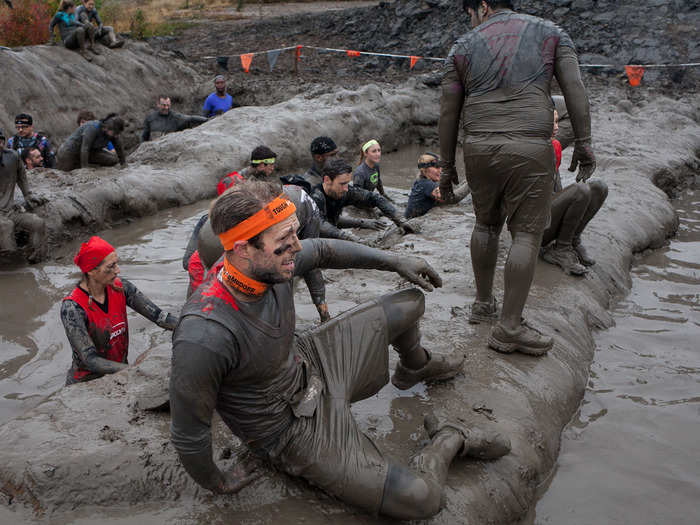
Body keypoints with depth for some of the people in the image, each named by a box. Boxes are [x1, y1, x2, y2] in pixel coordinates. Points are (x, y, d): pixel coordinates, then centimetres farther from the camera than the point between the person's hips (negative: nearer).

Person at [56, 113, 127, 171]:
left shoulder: (113, 131, -15)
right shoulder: (93, 128, -34)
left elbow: (119, 147, 1)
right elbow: (84, 148, -36)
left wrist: (123, 163, 10)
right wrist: (84, 169, -38)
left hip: (90, 151, 6)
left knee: (113, 160, -13)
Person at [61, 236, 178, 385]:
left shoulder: (120, 287, -5)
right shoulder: (72, 307, -20)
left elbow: (157, 315, -9)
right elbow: (90, 360, -23)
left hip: (119, 377, 5)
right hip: (88, 382, -5)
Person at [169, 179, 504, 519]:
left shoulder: (267, 264, -18)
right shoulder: (204, 338, -40)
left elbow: (323, 250, 4)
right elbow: (189, 436, -25)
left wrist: (395, 261, 7)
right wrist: (218, 484, -7)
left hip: (312, 361, 7)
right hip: (293, 431, -6)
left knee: (411, 303, 15)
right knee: (419, 499, -19)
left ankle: (415, 369, 48)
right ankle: (451, 441, 14)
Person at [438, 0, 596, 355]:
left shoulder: (463, 46, 12)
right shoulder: (549, 33, 13)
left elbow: (448, 112, 10)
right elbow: (574, 89, 2)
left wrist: (447, 166, 15)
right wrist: (583, 143, 3)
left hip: (478, 147, 3)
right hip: (529, 148, -2)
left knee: (486, 224, 20)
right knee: (527, 234, 0)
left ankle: (484, 304, 29)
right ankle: (509, 328, -1)